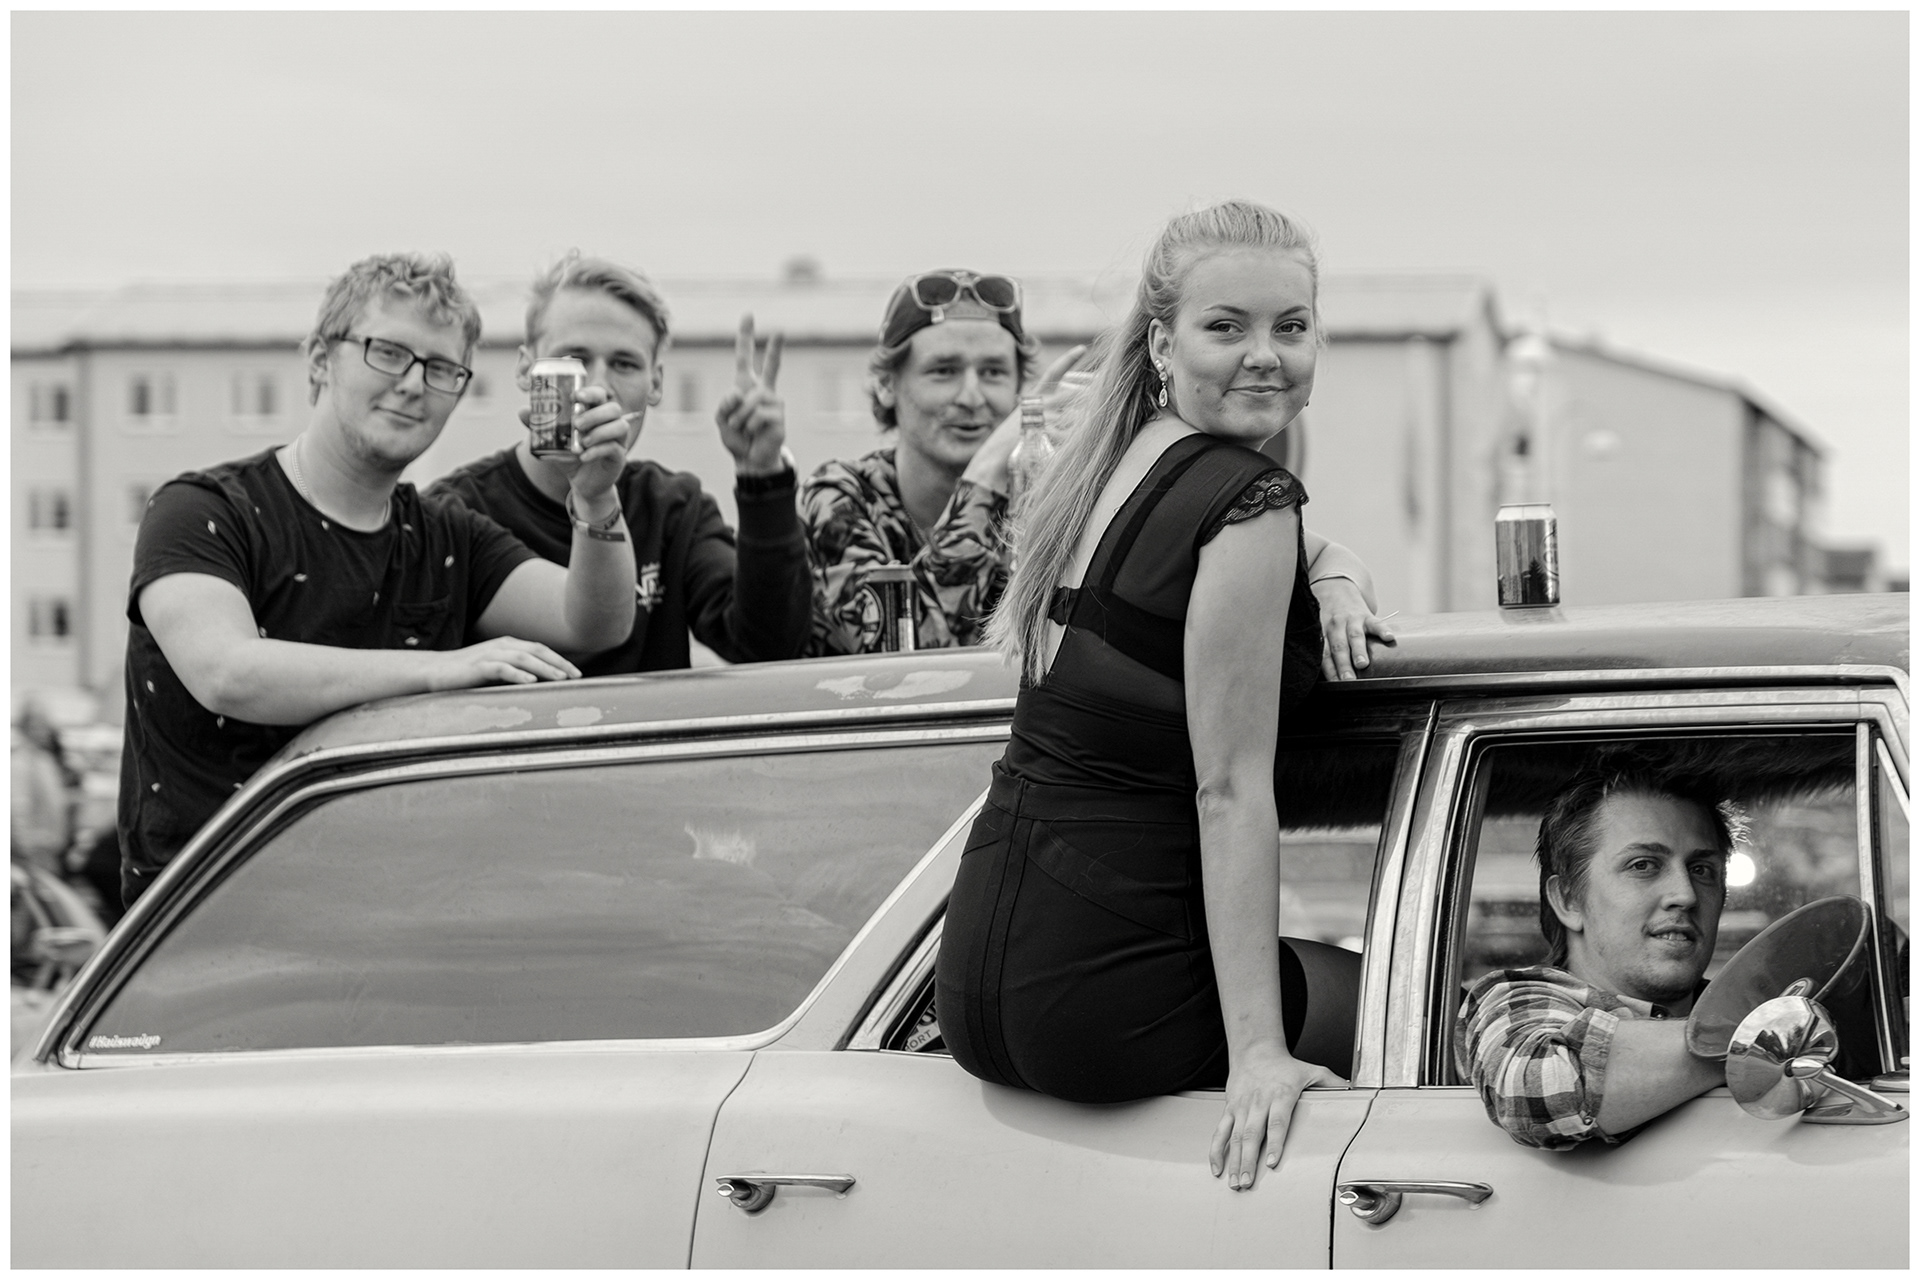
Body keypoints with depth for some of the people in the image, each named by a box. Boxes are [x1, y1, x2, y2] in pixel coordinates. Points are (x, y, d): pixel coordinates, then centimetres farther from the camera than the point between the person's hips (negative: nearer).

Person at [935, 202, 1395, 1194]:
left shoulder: (1108, 463, 10)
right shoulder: (1247, 500, -14)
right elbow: (1230, 790, -18)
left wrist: (1318, 575, 14)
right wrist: (1257, 1051, -19)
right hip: (1105, 990, -8)